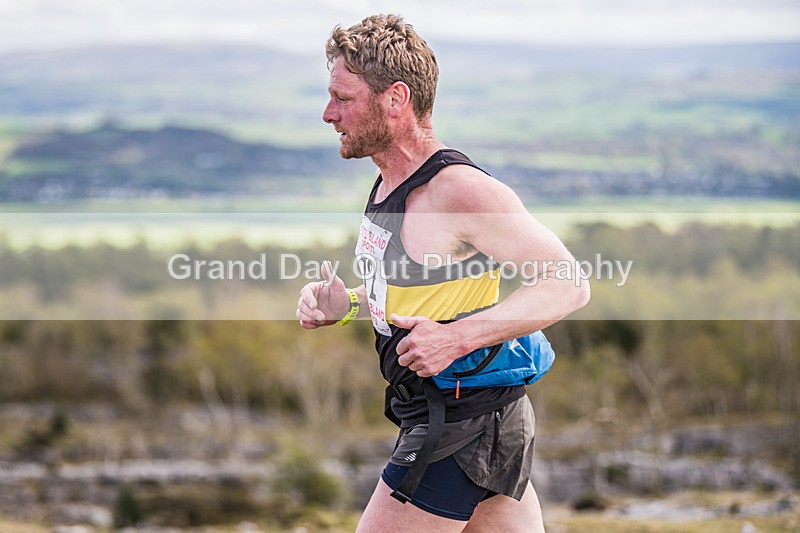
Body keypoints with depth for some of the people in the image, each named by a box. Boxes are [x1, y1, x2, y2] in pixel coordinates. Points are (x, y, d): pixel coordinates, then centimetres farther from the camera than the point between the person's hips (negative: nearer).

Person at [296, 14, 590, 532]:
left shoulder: (459, 189, -20)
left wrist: (456, 338, -29)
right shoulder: (392, 182, 9)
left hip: (461, 426, -9)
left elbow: (569, 284, -21)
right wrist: (344, 304, 6)